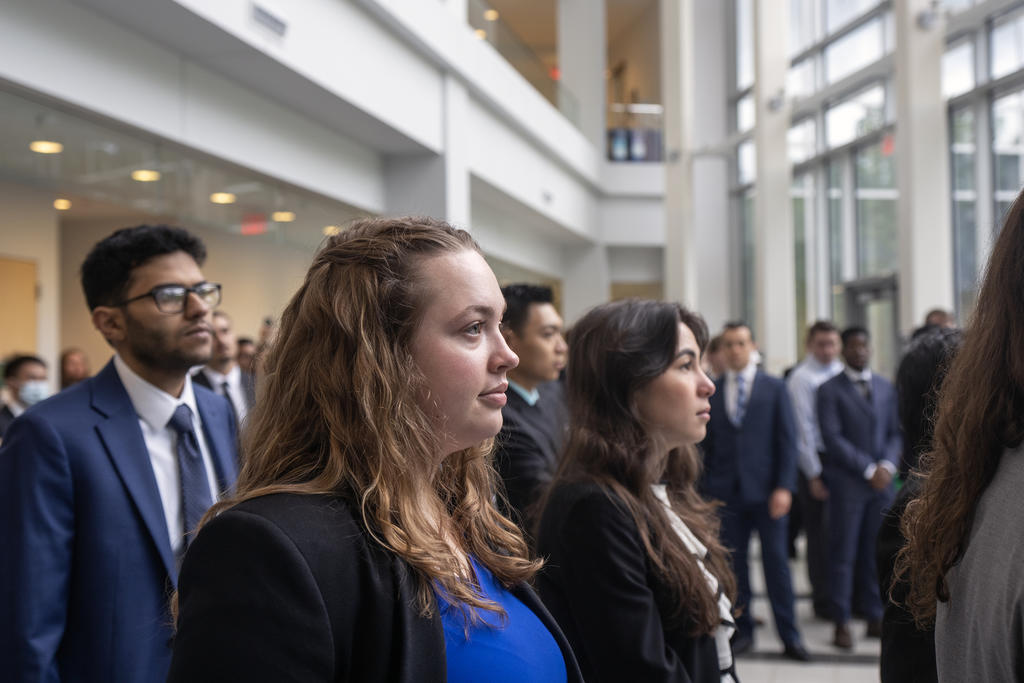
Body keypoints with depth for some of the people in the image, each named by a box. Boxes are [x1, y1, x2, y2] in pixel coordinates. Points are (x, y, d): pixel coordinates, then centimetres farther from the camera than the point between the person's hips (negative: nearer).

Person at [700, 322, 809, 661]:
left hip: (766, 491, -1)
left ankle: (790, 636, 8)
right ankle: (742, 630, 17)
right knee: (733, 564, 6)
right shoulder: (711, 392, 7)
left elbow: (787, 440, 1)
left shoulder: (774, 388, 5)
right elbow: (703, 444, 8)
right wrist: (704, 489, 2)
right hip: (725, 492, 1)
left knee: (776, 561, 0)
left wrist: (784, 487, -8)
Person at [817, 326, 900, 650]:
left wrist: (888, 465, -6)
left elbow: (895, 432, 12)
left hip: (882, 481, 5)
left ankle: (875, 617, 16)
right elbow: (833, 438, -9)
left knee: (877, 552, 8)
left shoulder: (885, 387, 15)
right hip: (847, 482, -4)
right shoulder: (830, 390, -2)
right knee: (843, 553, -2)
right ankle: (842, 623, 4)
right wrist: (868, 470, -13)